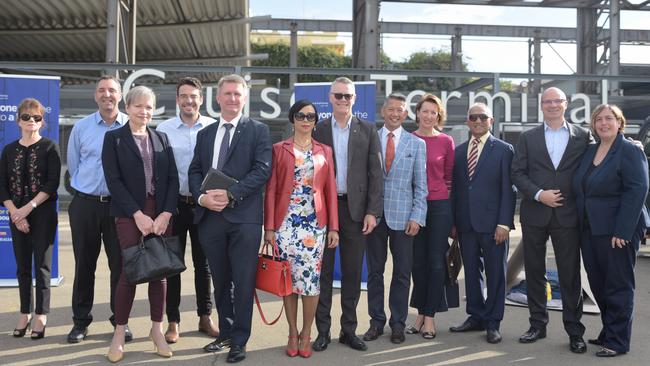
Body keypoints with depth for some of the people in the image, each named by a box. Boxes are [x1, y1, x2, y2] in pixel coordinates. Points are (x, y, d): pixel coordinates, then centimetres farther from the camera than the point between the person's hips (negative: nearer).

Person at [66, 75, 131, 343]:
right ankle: (80, 321, 20)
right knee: (84, 265, 8)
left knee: (120, 264, 4)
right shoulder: (81, 127, 4)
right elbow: (73, 166, 13)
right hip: (85, 203, 1)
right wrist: (87, 188, 12)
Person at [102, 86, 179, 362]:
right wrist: (138, 214, -14)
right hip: (129, 214, -3)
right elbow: (113, 180, -6)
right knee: (129, 272, -2)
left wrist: (165, 214, -7)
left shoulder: (161, 138, 13)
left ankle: (157, 329, 18)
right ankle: (120, 334, 11)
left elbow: (173, 179, 6)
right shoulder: (114, 138, 3)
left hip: (161, 213, 3)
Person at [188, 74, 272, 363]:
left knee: (243, 282, 0)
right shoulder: (205, 134, 16)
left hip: (243, 216, -4)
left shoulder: (258, 130, 2)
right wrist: (202, 197, -8)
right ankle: (225, 332, 28)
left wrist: (230, 194, -17)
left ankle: (239, 340, 12)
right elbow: (194, 171, 12)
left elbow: (263, 169, -9)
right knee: (220, 281, 14)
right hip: (210, 216, 4)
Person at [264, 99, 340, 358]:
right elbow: (271, 190, 2)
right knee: (289, 278, 4)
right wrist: (269, 227, -4)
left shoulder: (324, 151, 10)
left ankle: (306, 335, 14)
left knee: (311, 278, -1)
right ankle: (292, 333, 18)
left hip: (315, 223, 1)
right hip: (286, 222, -1)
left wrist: (333, 227, 2)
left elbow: (330, 190, 7)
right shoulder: (279, 149, 5)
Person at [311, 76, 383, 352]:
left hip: (355, 209, 0)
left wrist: (372, 211, -5)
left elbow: (375, 173, 1)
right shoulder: (318, 130, 5)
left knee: (352, 273, 7)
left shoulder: (367, 130, 5)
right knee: (323, 271, 5)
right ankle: (323, 331, 15)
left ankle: (349, 330, 19)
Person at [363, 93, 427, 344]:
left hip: (402, 217, 0)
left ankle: (398, 323, 18)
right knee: (375, 271, 8)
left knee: (402, 272, 5)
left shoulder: (416, 144, 6)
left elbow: (420, 185, 3)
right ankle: (376, 321, 19)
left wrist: (417, 217, -5)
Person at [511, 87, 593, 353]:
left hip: (568, 215, -1)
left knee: (570, 274, 2)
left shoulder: (583, 136, 4)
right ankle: (537, 324, 22)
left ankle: (574, 331, 13)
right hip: (534, 214, 2)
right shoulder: (528, 138, 7)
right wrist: (539, 194, -11)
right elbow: (517, 173, 1)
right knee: (534, 272, 9)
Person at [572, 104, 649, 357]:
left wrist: (622, 231, -21)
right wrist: (581, 226, 11)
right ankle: (608, 333, 27)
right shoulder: (590, 151, 14)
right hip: (590, 231, 7)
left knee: (618, 286, 1)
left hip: (617, 231, -7)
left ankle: (617, 342, 11)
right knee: (598, 285, 13)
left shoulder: (630, 151, -8)